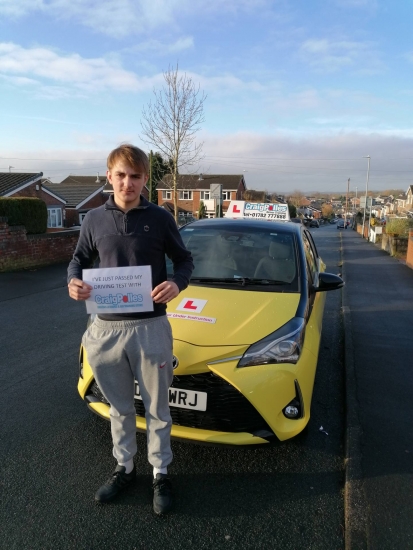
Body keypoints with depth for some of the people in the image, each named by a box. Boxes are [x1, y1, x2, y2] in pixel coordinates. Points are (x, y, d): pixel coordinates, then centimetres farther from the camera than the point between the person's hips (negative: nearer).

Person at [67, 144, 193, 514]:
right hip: (106, 327, 3)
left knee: (157, 408, 11)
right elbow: (80, 259, 14)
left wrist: (177, 284, -18)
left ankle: (161, 475, 32)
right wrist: (73, 282, -8)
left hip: (150, 327, -2)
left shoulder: (160, 218, -3)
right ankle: (124, 468, 40)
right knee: (119, 407, 19)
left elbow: (184, 260, 4)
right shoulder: (94, 219, 4)